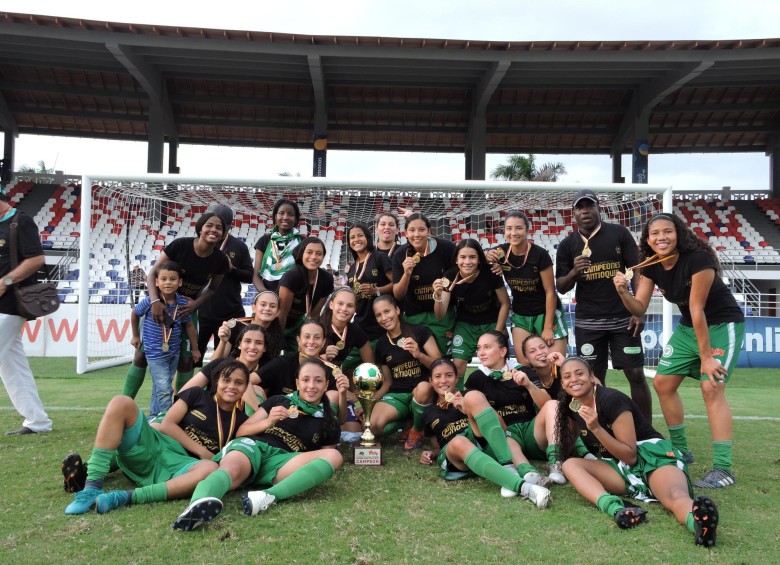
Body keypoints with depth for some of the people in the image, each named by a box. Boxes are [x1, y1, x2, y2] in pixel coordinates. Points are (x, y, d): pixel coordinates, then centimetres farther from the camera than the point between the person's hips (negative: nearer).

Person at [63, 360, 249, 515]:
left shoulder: (239, 420, 11)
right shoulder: (197, 395, 10)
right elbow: (166, 425, 2)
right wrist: (201, 451, -5)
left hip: (180, 465, -1)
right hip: (153, 447, 1)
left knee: (211, 469, -37)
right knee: (121, 403, -22)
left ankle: (127, 496, -36)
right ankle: (92, 487, -28)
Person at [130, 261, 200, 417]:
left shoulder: (182, 303, -9)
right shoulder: (149, 301, -17)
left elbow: (189, 325, 5)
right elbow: (135, 314, 3)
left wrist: (195, 349, 10)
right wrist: (135, 336, 11)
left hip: (174, 353, 4)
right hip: (155, 353, -4)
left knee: (159, 388, 19)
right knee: (164, 389, -10)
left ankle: (153, 417, 33)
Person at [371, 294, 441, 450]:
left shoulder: (420, 331, -2)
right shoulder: (381, 344, 10)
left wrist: (419, 354, -24)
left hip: (422, 392, -2)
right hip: (396, 395, 3)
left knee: (423, 388, -40)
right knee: (373, 425, -28)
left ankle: (417, 430, -8)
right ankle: (409, 422, 5)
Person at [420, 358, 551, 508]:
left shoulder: (466, 397, 17)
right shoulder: (429, 413, 23)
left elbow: (502, 427, 6)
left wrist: (468, 409, -8)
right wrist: (431, 454, 6)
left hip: (485, 445, 0)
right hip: (453, 455, 0)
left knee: (473, 396, -25)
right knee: (459, 442, -38)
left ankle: (509, 468, -34)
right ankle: (522, 486, -53)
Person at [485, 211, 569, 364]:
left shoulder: (540, 254, -19)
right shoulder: (501, 252, -9)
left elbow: (550, 292, -14)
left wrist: (548, 327, -14)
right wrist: (487, 257, -19)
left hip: (546, 313, -3)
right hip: (520, 315, 3)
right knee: (524, 366, -2)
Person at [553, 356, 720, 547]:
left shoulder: (612, 399, -14)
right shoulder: (572, 407, 7)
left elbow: (630, 456, -16)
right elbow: (565, 449, 24)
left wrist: (596, 428, -25)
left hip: (653, 457, -5)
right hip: (619, 469, 6)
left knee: (675, 496, -39)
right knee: (570, 465, -23)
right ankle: (615, 507, -52)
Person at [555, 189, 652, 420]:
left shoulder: (619, 233, 0)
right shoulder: (567, 245, 4)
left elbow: (637, 272, 0)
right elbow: (561, 288, 6)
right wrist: (573, 272, -16)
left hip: (622, 319, -1)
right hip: (587, 322, 1)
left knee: (636, 375, 1)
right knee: (594, 379, 6)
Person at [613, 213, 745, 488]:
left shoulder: (698, 259, -27)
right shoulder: (651, 266, -7)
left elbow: (697, 309, -26)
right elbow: (639, 308, -6)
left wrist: (706, 356, -20)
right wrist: (623, 291, -27)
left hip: (723, 326, -7)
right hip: (688, 328, 7)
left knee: (711, 388, -21)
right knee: (663, 383, 5)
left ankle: (723, 468, -15)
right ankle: (681, 451, 21)